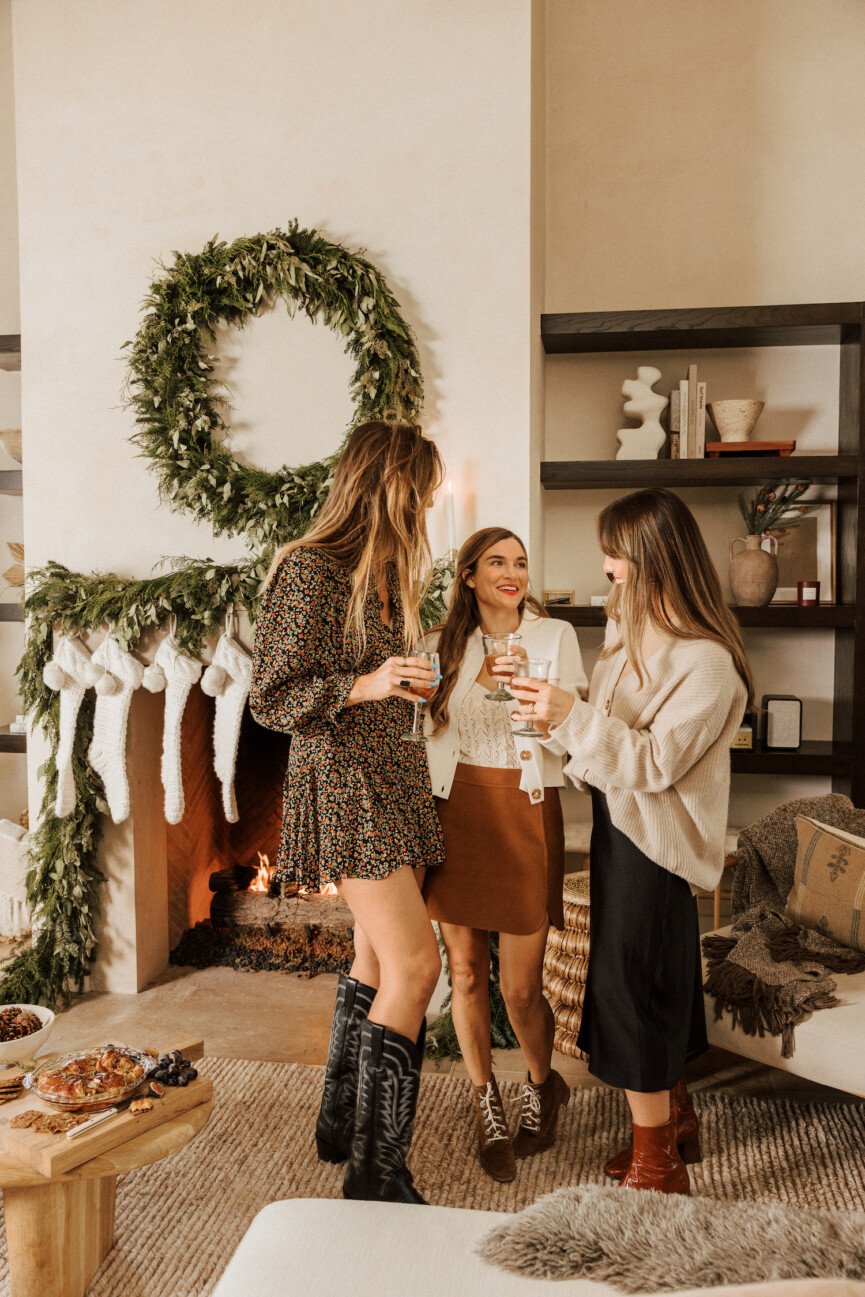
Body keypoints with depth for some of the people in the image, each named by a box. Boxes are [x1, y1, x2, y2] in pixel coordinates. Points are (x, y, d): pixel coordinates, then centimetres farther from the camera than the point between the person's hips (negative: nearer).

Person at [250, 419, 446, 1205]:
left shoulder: (386, 575, 14)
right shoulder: (310, 571, -13)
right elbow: (271, 699, -15)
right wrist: (364, 686, -25)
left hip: (394, 782, 9)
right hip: (343, 784, -9)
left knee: (376, 959, 14)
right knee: (416, 962, -12)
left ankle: (342, 1122, 30)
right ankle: (375, 1171, -2)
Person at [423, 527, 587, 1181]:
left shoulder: (556, 636, 3)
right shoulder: (447, 643, 9)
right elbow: (430, 726, 7)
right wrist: (479, 680, -6)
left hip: (526, 812, -2)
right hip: (456, 811, 2)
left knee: (522, 986, 0)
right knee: (466, 973, 7)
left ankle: (543, 1086, 31)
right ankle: (487, 1104, 28)